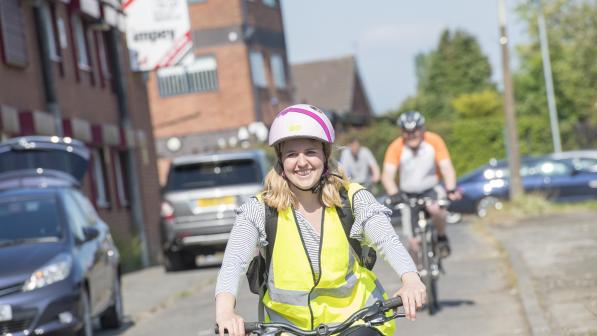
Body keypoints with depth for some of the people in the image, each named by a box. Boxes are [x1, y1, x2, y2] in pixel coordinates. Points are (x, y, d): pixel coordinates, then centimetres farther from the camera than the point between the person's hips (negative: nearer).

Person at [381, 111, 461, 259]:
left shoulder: (434, 141, -16)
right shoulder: (396, 147, -18)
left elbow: (447, 167, -20)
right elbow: (387, 175, -26)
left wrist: (451, 189, -38)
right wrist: (394, 195, -45)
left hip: (432, 190, 0)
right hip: (408, 195, 0)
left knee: (436, 209, -35)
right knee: (414, 243, -6)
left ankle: (442, 238, -6)